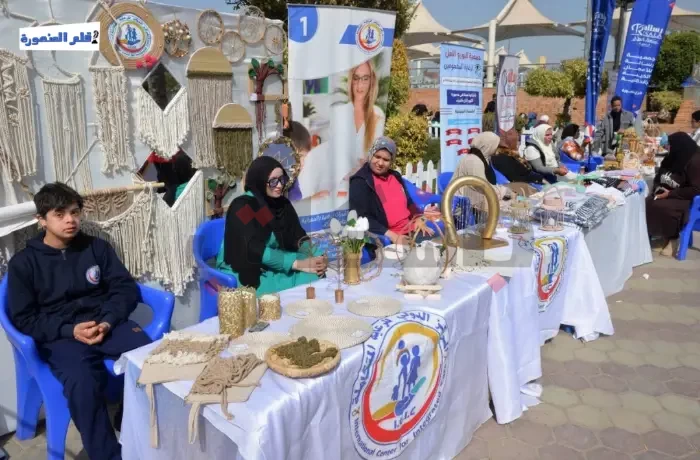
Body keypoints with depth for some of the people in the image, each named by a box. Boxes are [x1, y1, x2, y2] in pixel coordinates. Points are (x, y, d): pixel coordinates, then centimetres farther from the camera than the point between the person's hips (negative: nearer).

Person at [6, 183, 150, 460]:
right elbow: (24, 318, 2)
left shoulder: (97, 247, 11)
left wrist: (108, 321, -13)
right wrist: (69, 330, -14)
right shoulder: (23, 263, 5)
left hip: (105, 323, 2)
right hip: (59, 336, -2)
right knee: (82, 384, -34)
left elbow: (125, 288, 7)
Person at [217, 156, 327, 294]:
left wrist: (312, 259, -20)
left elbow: (299, 237, 1)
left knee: (314, 275, -18)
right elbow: (254, 250, -26)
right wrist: (298, 263, -30)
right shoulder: (242, 206, -17)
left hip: (271, 267, 7)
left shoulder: (282, 203, 3)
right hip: (241, 274, -7)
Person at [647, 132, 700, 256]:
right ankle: (664, 234, -7)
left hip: (687, 200, -8)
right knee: (646, 204, -19)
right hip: (668, 195, 8)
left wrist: (670, 193, -24)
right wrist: (658, 187, -5)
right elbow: (660, 177, 17)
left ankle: (673, 238, -12)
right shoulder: (676, 157, 9)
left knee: (661, 207, -34)